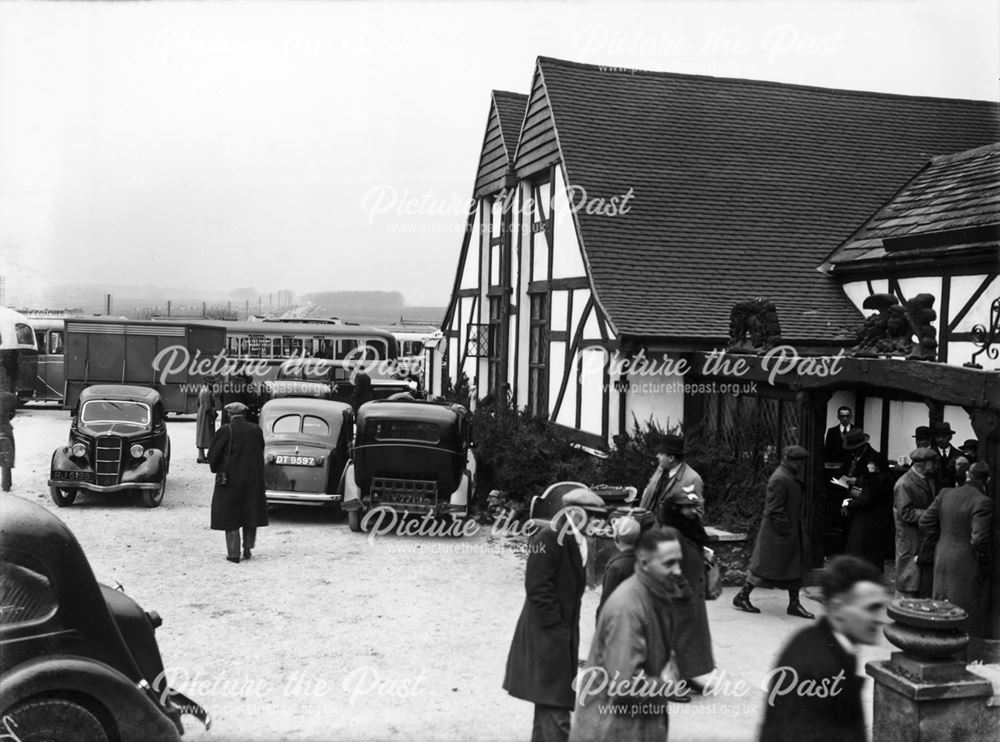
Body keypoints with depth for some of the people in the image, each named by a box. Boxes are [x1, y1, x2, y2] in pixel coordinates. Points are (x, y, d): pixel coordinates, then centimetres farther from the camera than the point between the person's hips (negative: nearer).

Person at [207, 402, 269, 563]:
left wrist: (216, 470, 9)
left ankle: (234, 553, 7)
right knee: (250, 513, 17)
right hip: (253, 478, 3)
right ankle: (248, 548, 20)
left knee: (230, 515, 7)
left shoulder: (226, 430, -12)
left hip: (230, 479, -3)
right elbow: (260, 454, 6)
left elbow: (212, 454, -9)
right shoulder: (256, 430, -1)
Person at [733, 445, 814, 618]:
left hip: (793, 532, 10)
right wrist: (787, 531, -20)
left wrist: (803, 529, 15)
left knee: (796, 567, 10)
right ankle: (742, 597, 13)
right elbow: (775, 510, -22)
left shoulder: (793, 477, 10)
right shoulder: (779, 479, -21)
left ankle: (794, 604, 17)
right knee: (765, 565, 0)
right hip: (777, 534, -10)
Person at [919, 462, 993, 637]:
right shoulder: (983, 502, -18)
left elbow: (925, 523, 4)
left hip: (942, 562, 6)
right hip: (968, 566, -6)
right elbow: (979, 539, -22)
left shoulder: (945, 494, 2)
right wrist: (984, 564, -8)